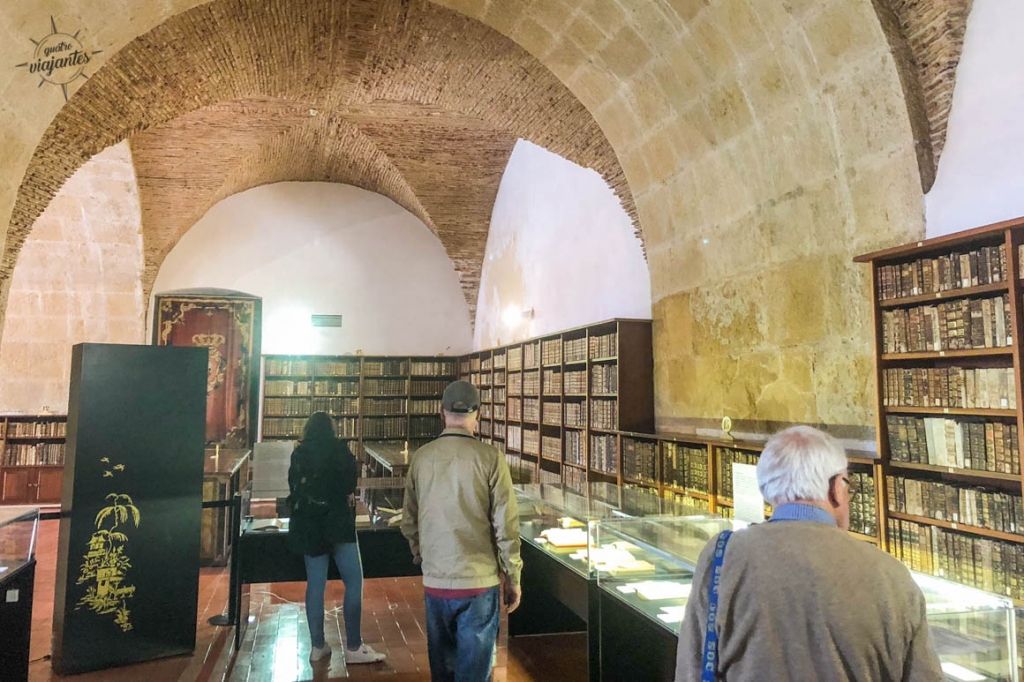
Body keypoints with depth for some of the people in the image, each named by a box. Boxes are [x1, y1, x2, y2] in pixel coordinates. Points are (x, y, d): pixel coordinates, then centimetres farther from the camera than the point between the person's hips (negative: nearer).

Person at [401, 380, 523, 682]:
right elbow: (506, 525, -11)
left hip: (434, 581, 4)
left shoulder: (421, 457, -1)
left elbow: (409, 522, 7)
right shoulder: (489, 457, -12)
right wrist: (513, 578, 1)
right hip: (479, 581, -3)